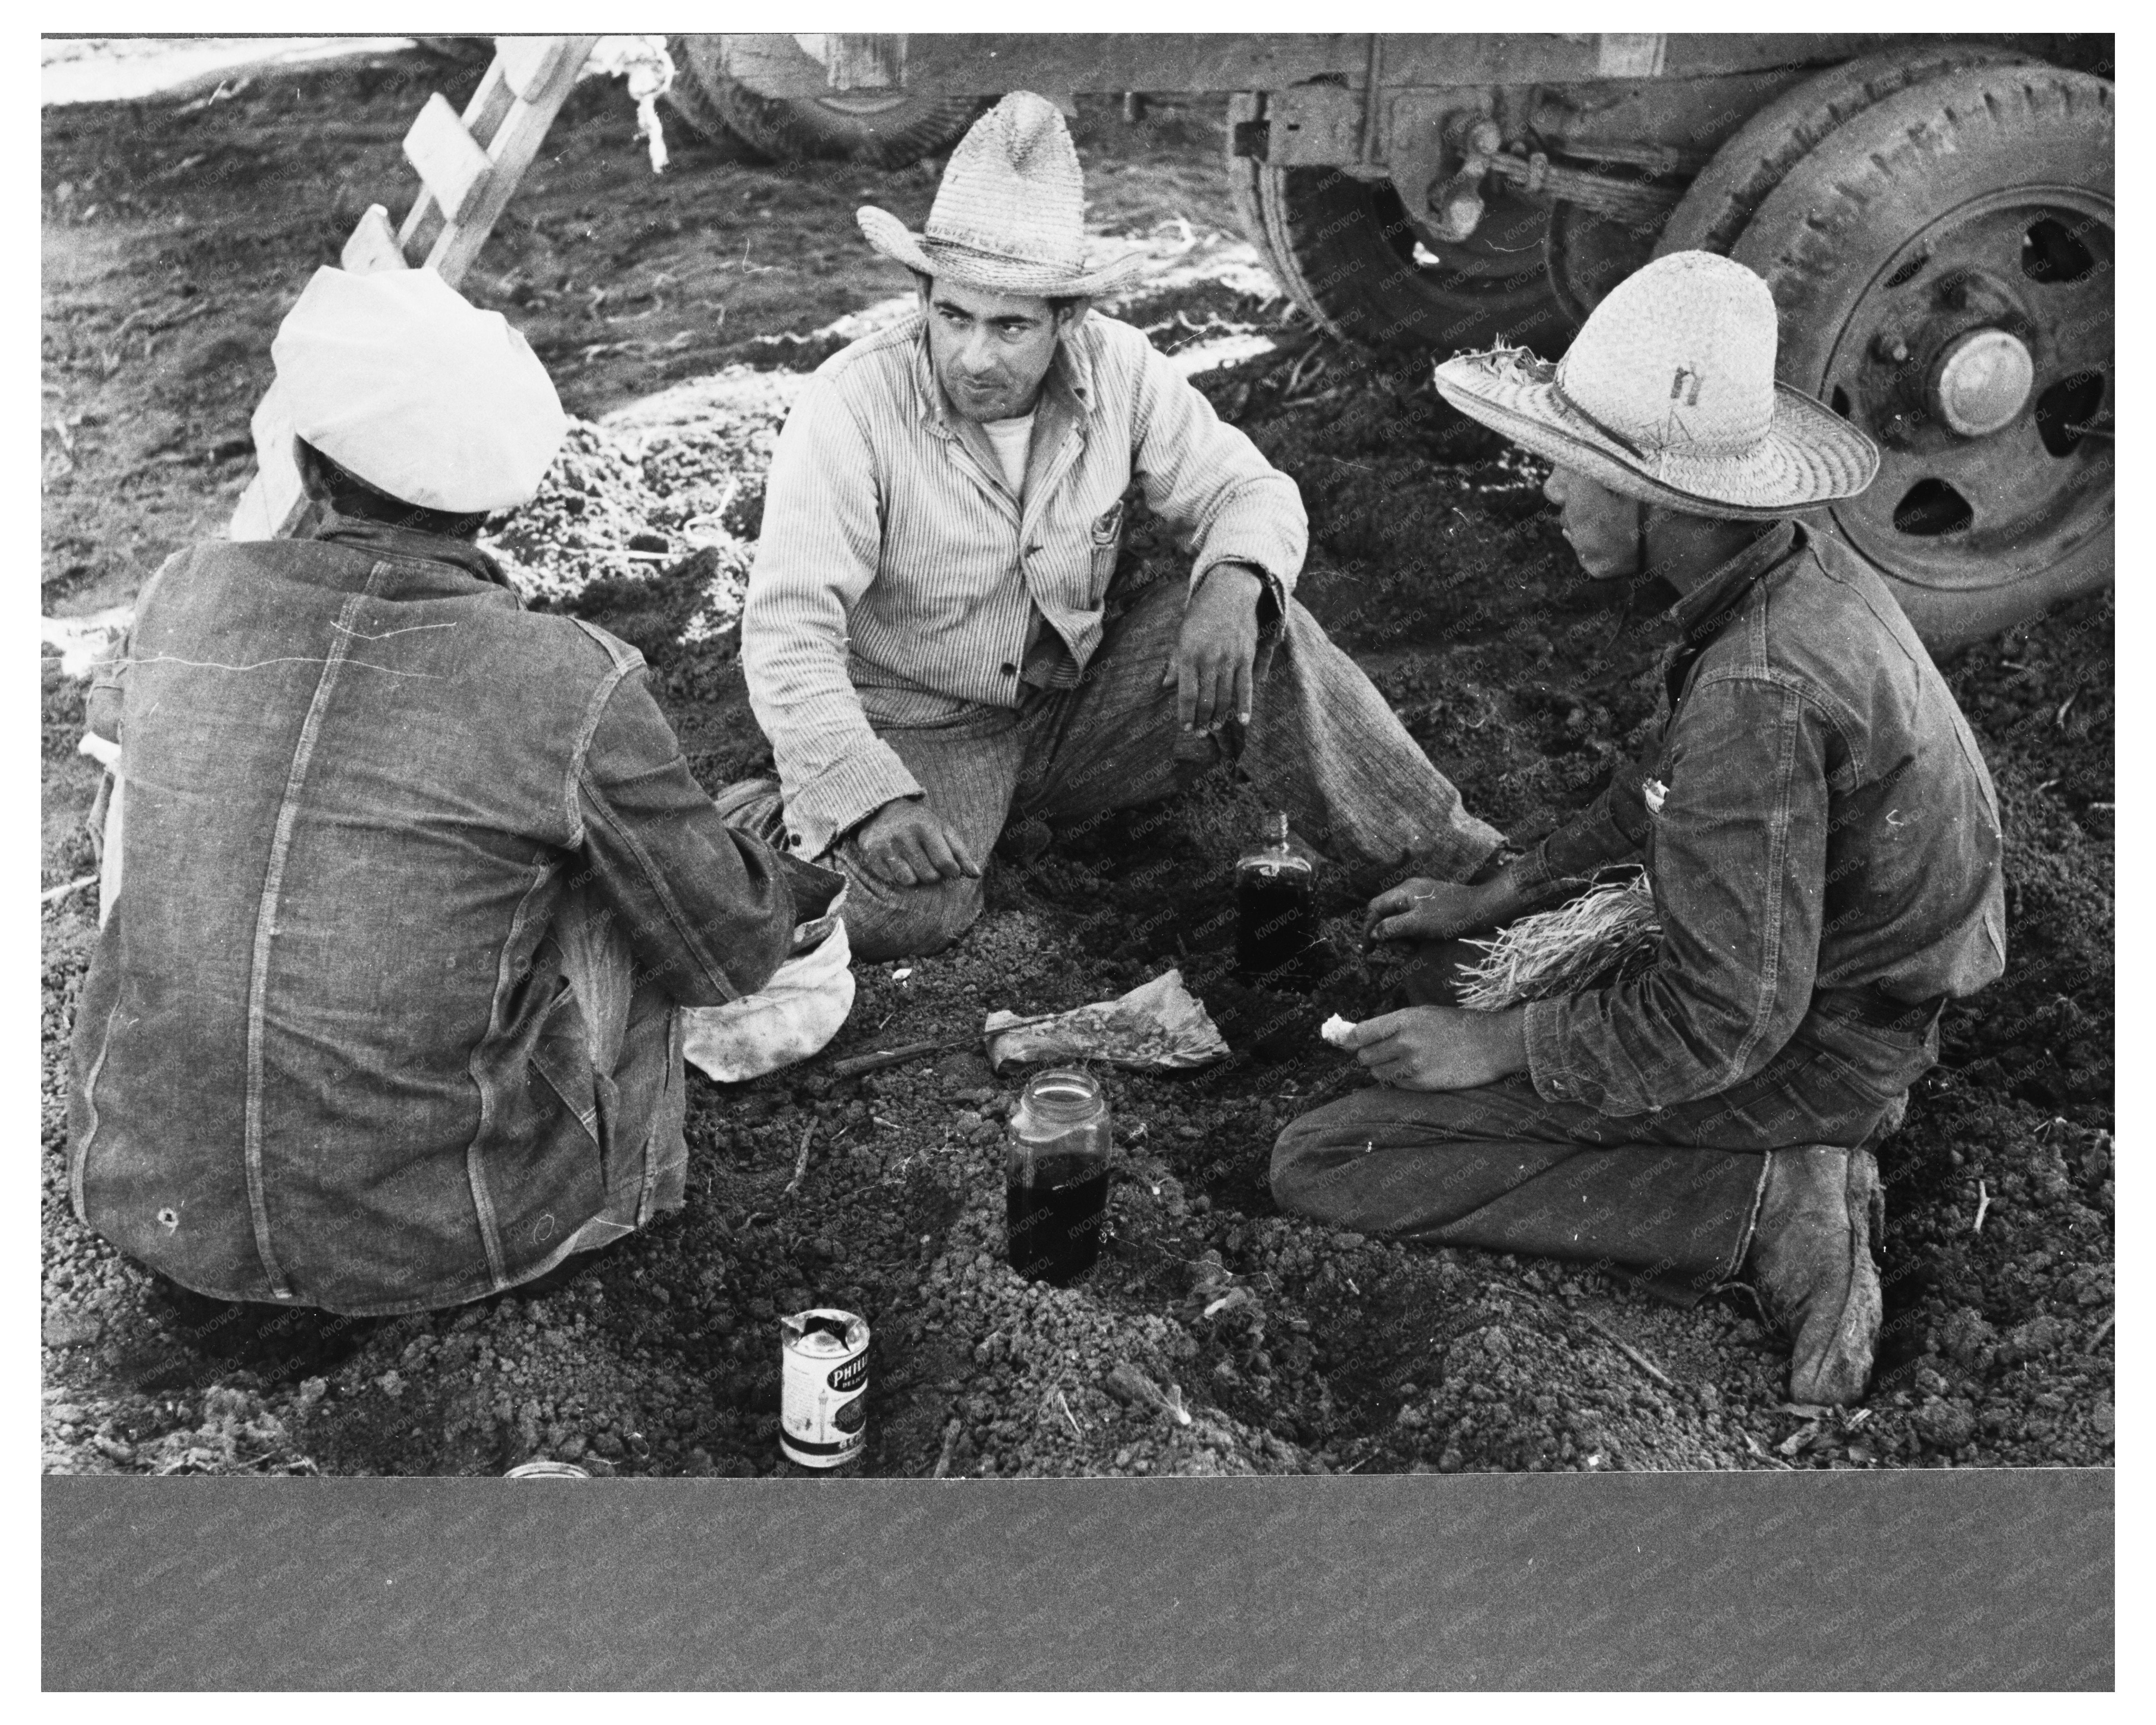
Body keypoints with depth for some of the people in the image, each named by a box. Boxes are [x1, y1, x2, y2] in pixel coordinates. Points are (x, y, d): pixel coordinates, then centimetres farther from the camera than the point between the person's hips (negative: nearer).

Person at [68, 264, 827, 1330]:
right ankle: (615, 1194, 32)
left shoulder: (187, 597, -5)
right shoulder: (574, 686, -19)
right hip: (431, 1241, -3)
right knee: (620, 876, 15)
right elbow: (724, 953, -6)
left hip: (148, 1202, 4)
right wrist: (791, 886, 18)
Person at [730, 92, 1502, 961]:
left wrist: (1233, 582, -27)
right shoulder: (850, 407, -23)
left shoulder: (1116, 368, -11)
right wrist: (871, 796, -40)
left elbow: (1250, 491, -3)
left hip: (1076, 700, 4)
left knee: (1260, 632, -19)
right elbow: (788, 631, -27)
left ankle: (1454, 860, -10)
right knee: (897, 911, -32)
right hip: (921, 729, -3)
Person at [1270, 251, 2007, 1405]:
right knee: (1447, 973, 24)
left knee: (1321, 1166, -12)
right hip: (1828, 967, 9)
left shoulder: (1761, 691, -33)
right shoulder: (1799, 570, -2)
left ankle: (1772, 1204, -9)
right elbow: (1667, 790, 14)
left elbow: (1727, 1021, -28)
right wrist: (1496, 899, 16)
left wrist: (1495, 1045, -15)